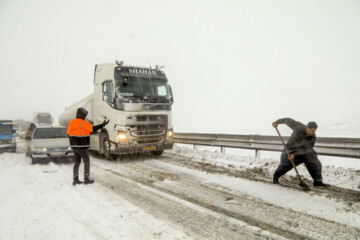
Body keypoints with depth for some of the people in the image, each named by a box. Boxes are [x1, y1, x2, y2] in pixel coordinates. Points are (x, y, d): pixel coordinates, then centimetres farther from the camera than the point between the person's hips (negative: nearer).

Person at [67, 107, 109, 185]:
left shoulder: (71, 122, 9)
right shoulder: (83, 123, -14)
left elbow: (69, 134, 13)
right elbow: (93, 128, -20)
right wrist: (103, 125, -13)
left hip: (74, 146, 7)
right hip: (82, 146, -7)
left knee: (76, 162, 14)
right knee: (86, 161, 5)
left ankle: (75, 179, 15)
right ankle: (86, 179, 7)